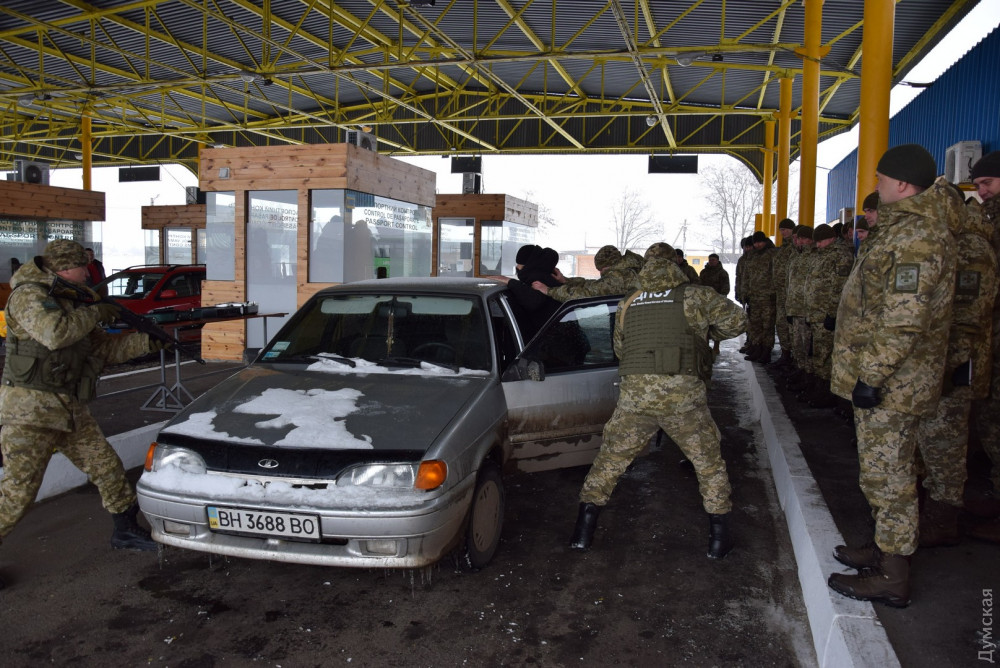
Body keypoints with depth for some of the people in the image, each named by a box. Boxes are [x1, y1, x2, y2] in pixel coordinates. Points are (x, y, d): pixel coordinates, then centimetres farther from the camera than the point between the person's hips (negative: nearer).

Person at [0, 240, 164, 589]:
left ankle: (126, 531, 26)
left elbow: (106, 348, 18)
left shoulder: (70, 303, 15)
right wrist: (96, 312, -16)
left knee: (108, 467, 11)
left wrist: (147, 341, 6)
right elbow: (54, 333, -30)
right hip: (30, 409, -8)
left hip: (70, 409, 8)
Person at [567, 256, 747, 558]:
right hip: (683, 396, -2)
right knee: (709, 464, 17)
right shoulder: (696, 296, 8)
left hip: (635, 395, 2)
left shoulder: (627, 305, 17)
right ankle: (719, 538, 21)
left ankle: (583, 532, 17)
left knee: (610, 460, 16)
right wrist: (707, 332, 27)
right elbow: (737, 320, 11)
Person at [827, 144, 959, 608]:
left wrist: (872, 374, -24)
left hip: (890, 381, -11)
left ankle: (891, 578, 9)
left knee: (887, 474, -2)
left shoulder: (915, 238, -21)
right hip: (883, 378, 11)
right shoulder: (905, 226, 12)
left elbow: (904, 320, -27)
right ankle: (887, 549, 34)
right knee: (884, 470, 20)